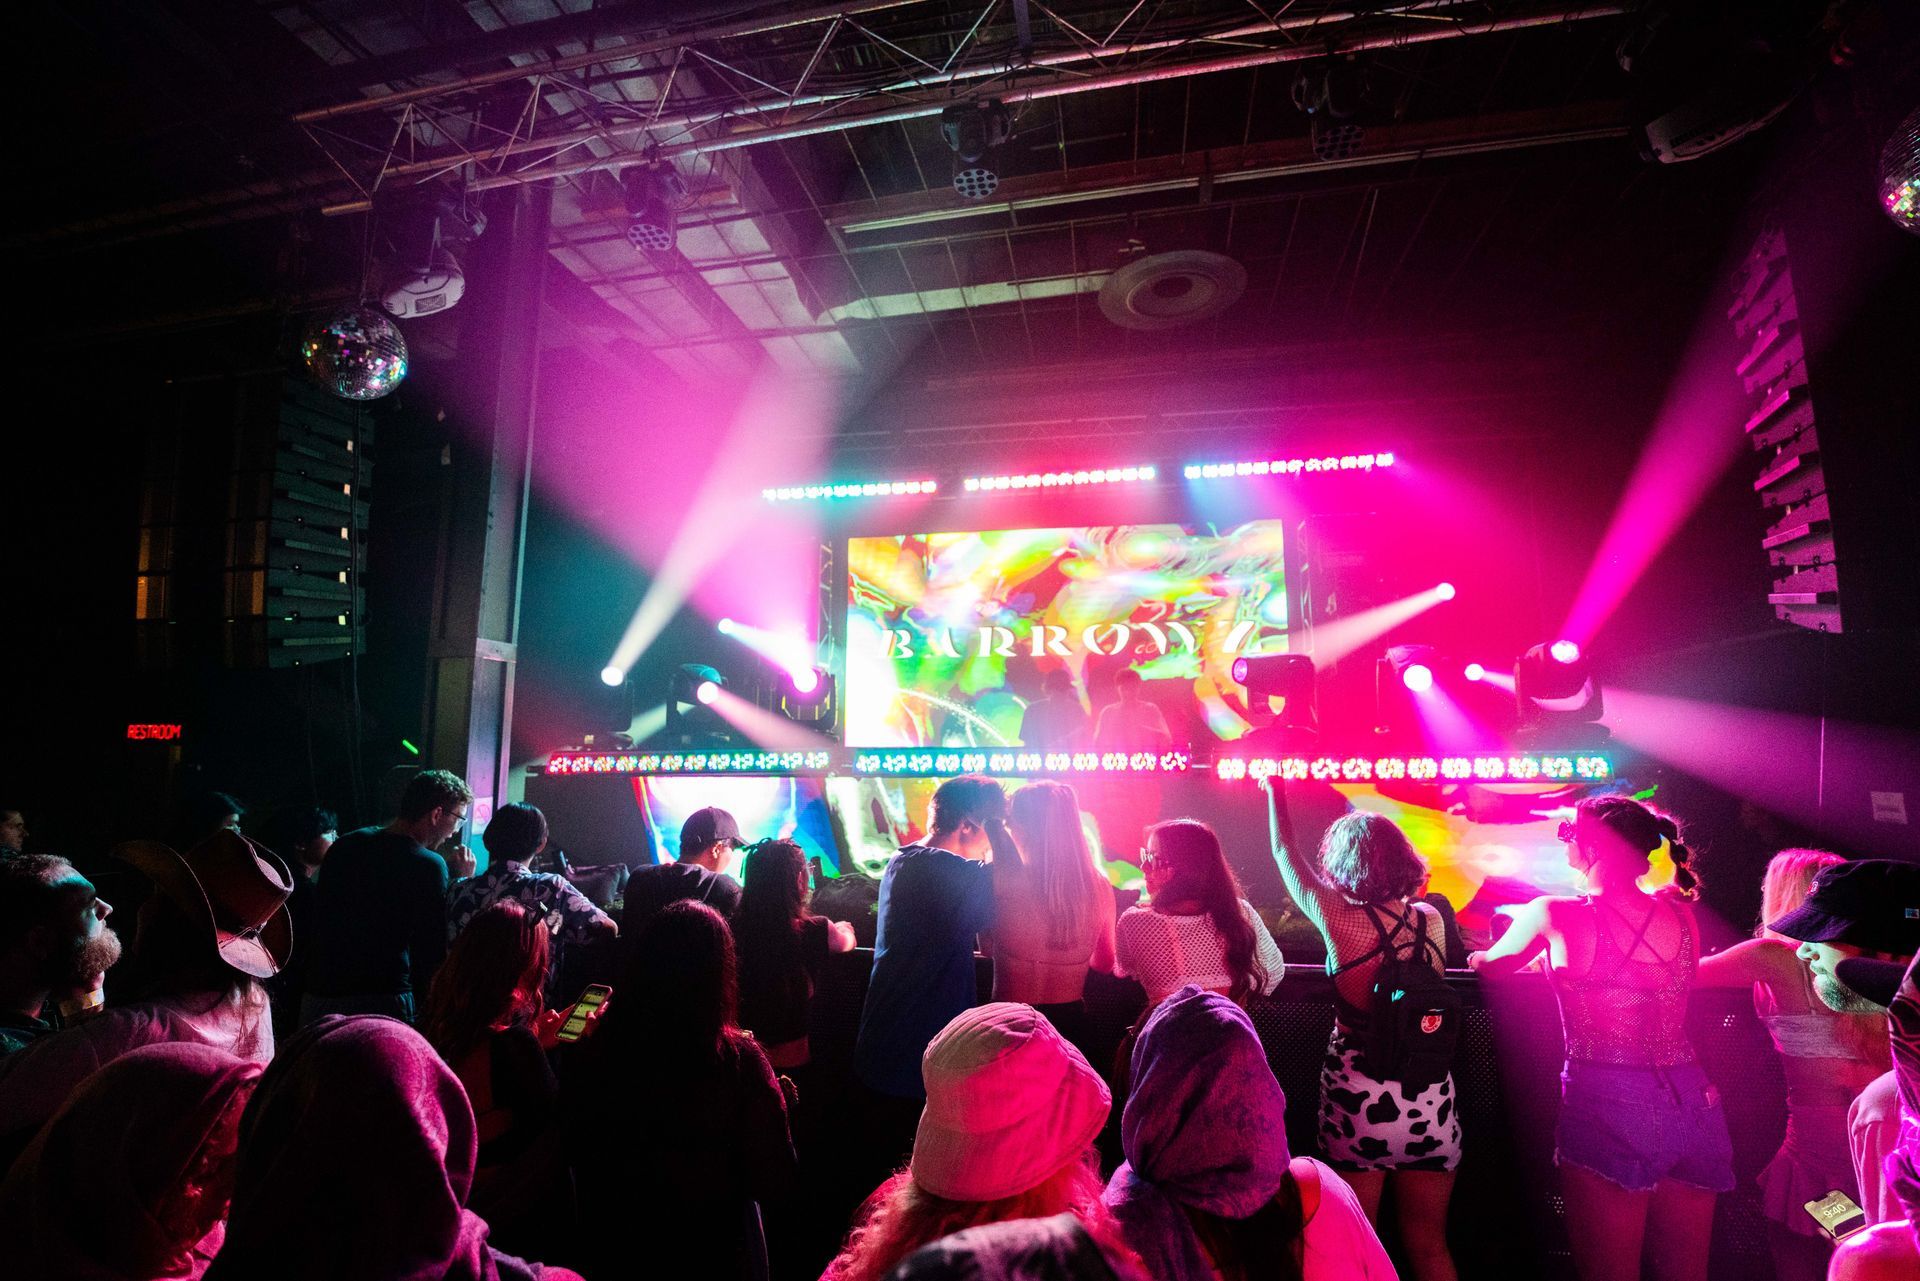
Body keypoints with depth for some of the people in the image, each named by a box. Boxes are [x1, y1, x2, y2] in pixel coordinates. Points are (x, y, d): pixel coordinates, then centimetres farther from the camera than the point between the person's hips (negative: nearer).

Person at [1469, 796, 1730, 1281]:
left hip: (1606, 1108, -5)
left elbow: (1489, 965, 7)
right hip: (1690, 1103, 5)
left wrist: (1479, 956, 31)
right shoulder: (1680, 914, 4)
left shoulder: (1555, 914, -10)